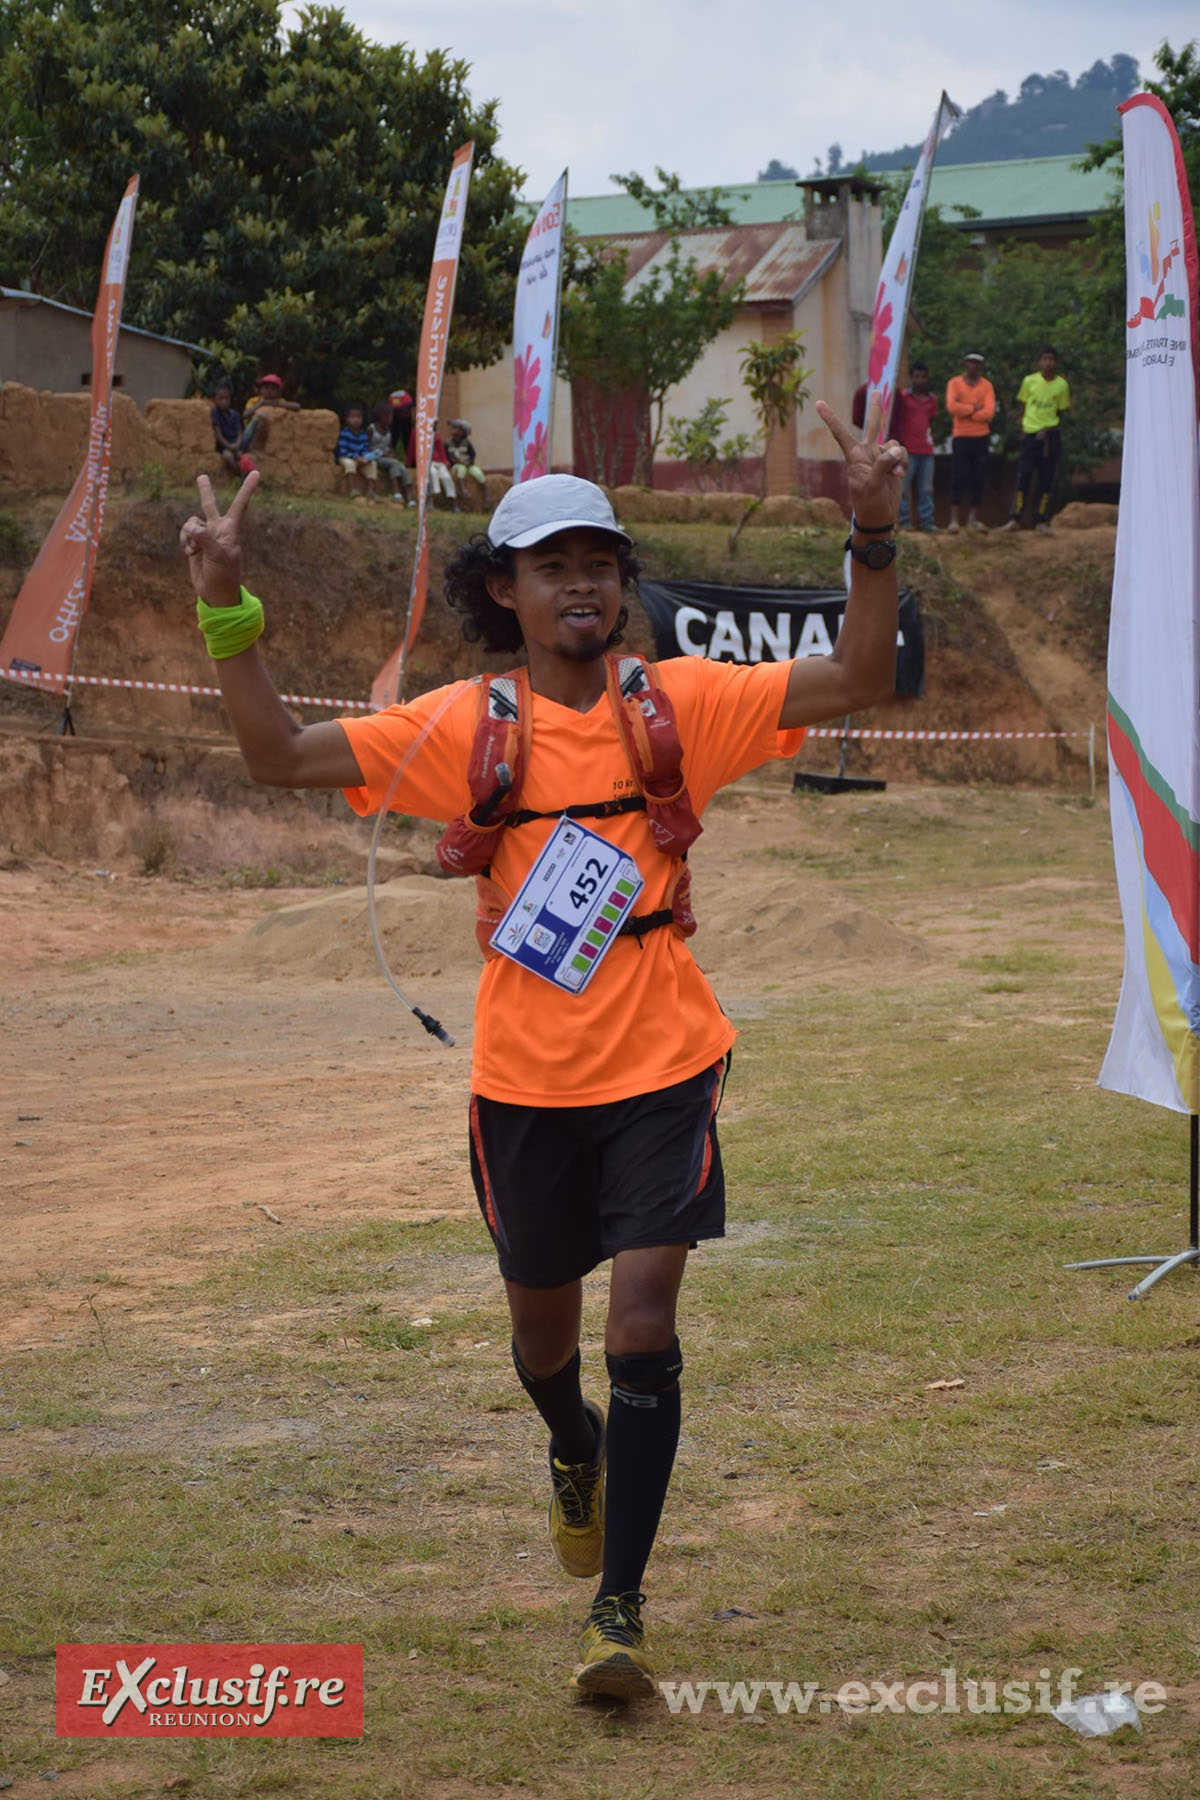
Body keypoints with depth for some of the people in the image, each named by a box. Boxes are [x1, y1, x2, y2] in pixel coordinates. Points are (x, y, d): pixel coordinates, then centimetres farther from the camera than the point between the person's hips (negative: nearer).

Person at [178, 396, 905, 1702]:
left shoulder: (678, 704, -1)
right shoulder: (463, 728, -2)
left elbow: (857, 681, -3)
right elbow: (279, 756, -3)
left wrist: (873, 538, -16)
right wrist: (228, 612, -13)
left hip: (661, 1067, -1)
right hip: (525, 1079, 1)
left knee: (644, 1327, -10)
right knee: (543, 1326, 17)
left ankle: (618, 1608, -1)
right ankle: (574, 1450, 54)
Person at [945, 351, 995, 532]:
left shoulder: (986, 385, 7)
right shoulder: (954, 383, 3)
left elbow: (989, 412, -6)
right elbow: (952, 407, -12)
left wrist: (965, 411, -11)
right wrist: (974, 408, -9)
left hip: (981, 437, 2)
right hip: (961, 437, -2)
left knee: (978, 480, 2)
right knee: (958, 478, -6)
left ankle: (972, 519, 6)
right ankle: (954, 520, -6)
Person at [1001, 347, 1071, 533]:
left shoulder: (1061, 385, 2)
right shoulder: (1029, 381, 0)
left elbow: (1060, 412, 9)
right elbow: (1022, 406, 8)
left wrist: (1047, 429, -3)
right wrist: (1022, 431, 0)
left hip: (1050, 436, 1)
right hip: (1030, 434, -1)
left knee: (1046, 479, 1)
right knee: (1023, 476, -7)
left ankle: (1041, 520, 6)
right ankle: (1015, 519, -6)